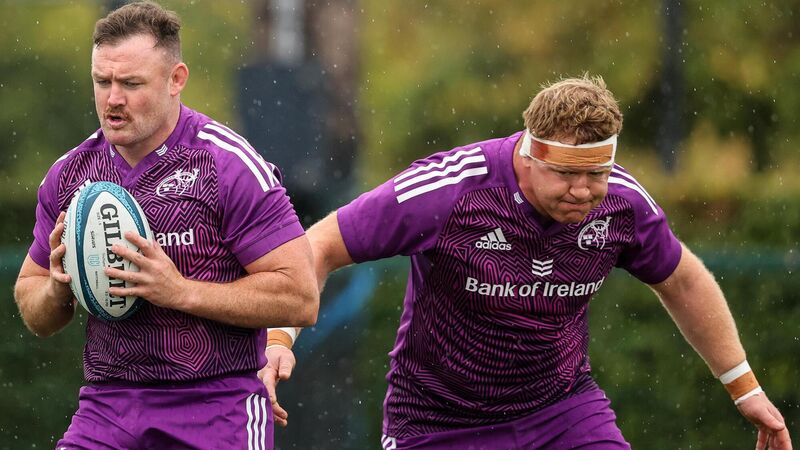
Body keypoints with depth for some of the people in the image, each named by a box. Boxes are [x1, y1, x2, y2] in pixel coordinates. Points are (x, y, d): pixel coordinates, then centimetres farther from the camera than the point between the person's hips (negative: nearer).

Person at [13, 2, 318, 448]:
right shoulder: (69, 175, 9)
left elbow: (301, 298, -12)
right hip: (106, 408, 4)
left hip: (217, 413, -4)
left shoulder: (231, 165, -7)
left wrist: (179, 291, -18)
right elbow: (35, 316, 19)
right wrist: (58, 289, -5)